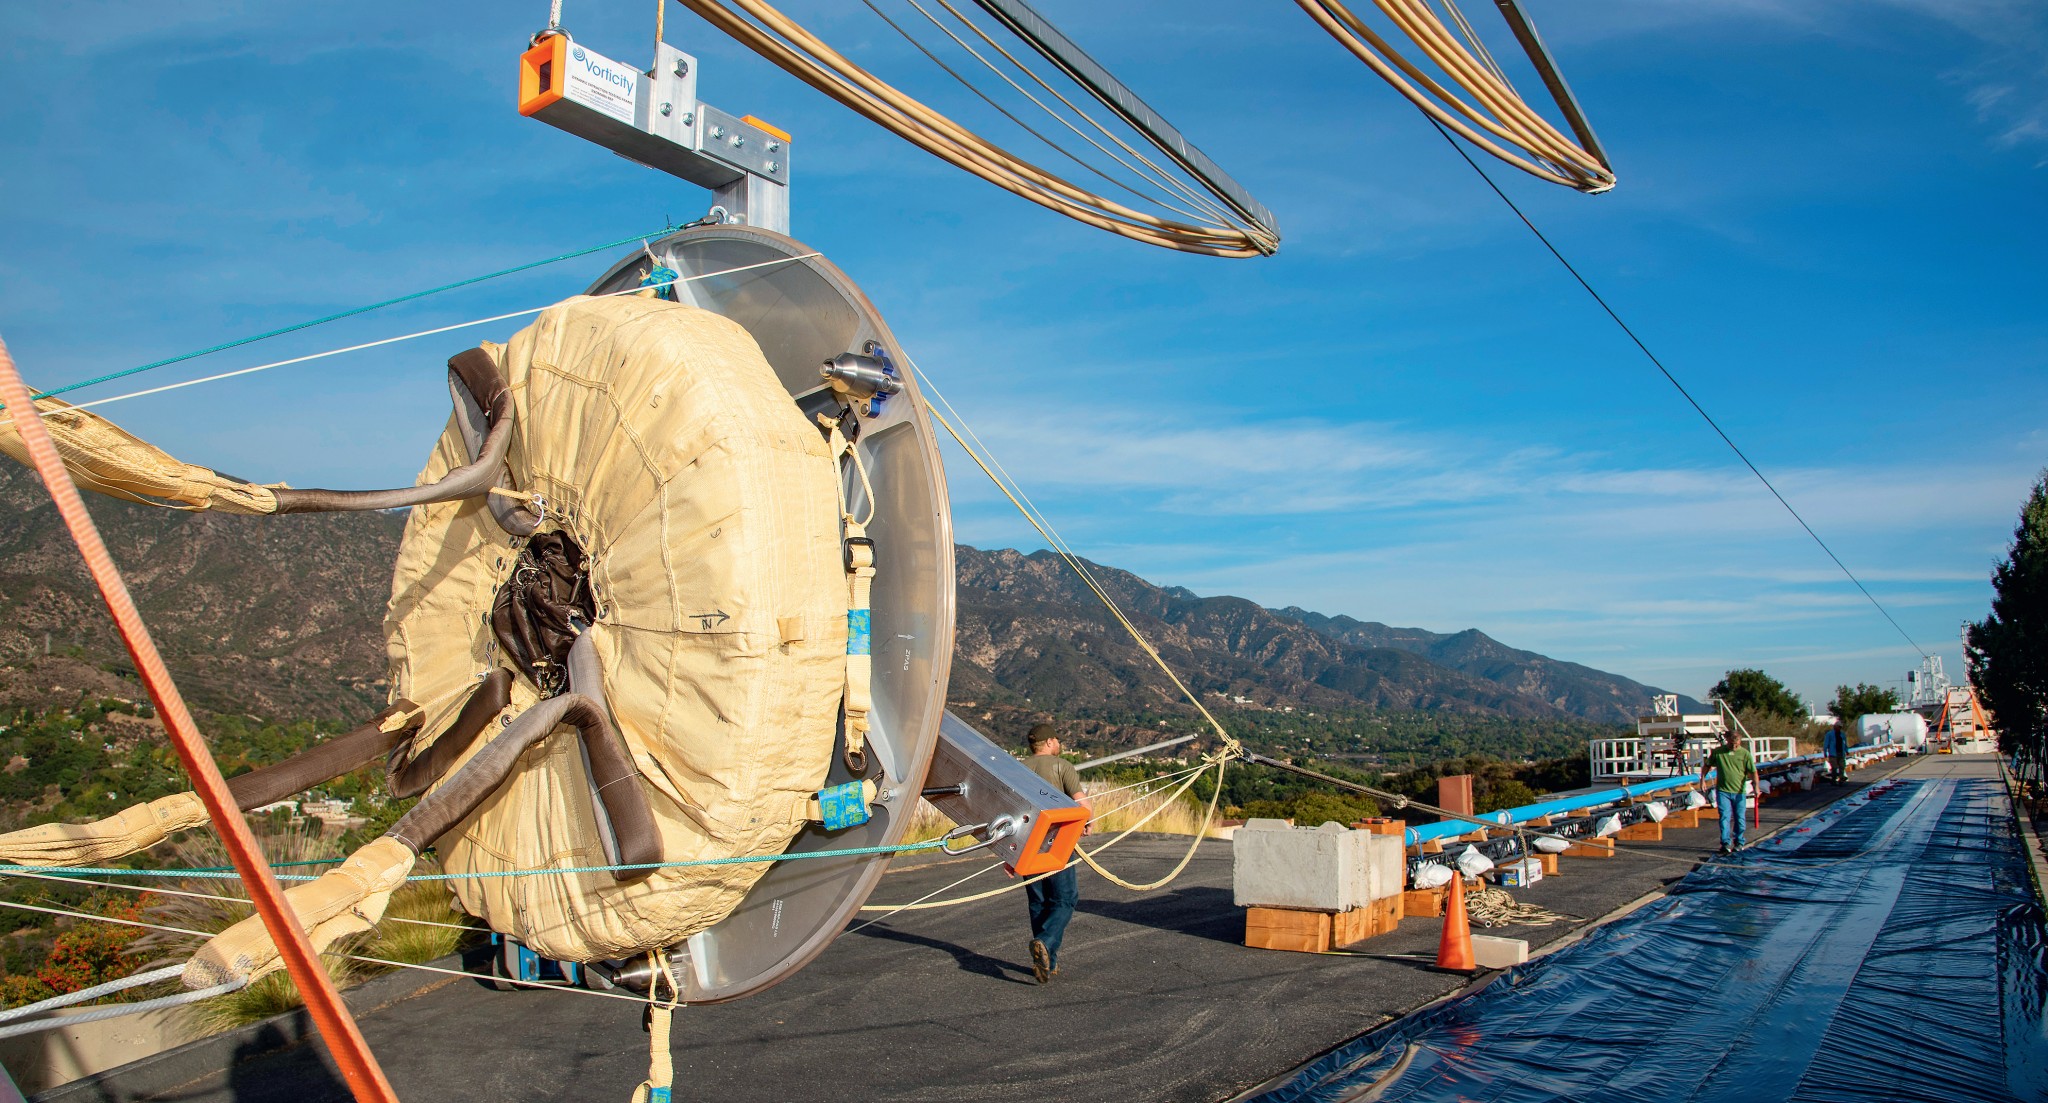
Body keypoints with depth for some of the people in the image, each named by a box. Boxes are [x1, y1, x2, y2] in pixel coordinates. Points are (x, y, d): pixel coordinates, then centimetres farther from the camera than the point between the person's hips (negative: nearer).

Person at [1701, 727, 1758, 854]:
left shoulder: (1745, 753, -2)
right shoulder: (1717, 752, 2)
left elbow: (1753, 771, -6)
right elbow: (1707, 766, 13)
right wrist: (1702, 779, 4)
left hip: (1739, 792, 0)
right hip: (1723, 791, 0)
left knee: (1740, 819, 8)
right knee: (1725, 817, -6)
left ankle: (1739, 843, 22)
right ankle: (1726, 844, -6)